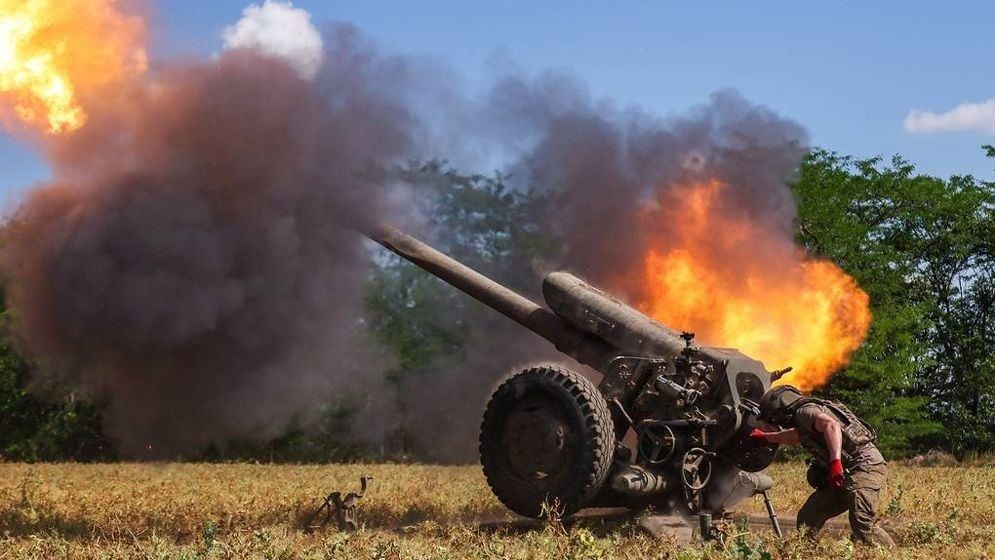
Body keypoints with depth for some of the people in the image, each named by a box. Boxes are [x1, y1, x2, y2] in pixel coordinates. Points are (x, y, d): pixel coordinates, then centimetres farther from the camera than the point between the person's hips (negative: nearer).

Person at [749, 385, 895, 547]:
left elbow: (831, 425, -28)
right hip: (847, 473, 10)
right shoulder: (803, 422, 23)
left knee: (862, 527, -25)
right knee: (807, 517, 8)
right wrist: (765, 437, 60)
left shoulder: (805, 411, -7)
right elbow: (792, 437, 47)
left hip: (865, 466, -10)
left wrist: (835, 462, -37)